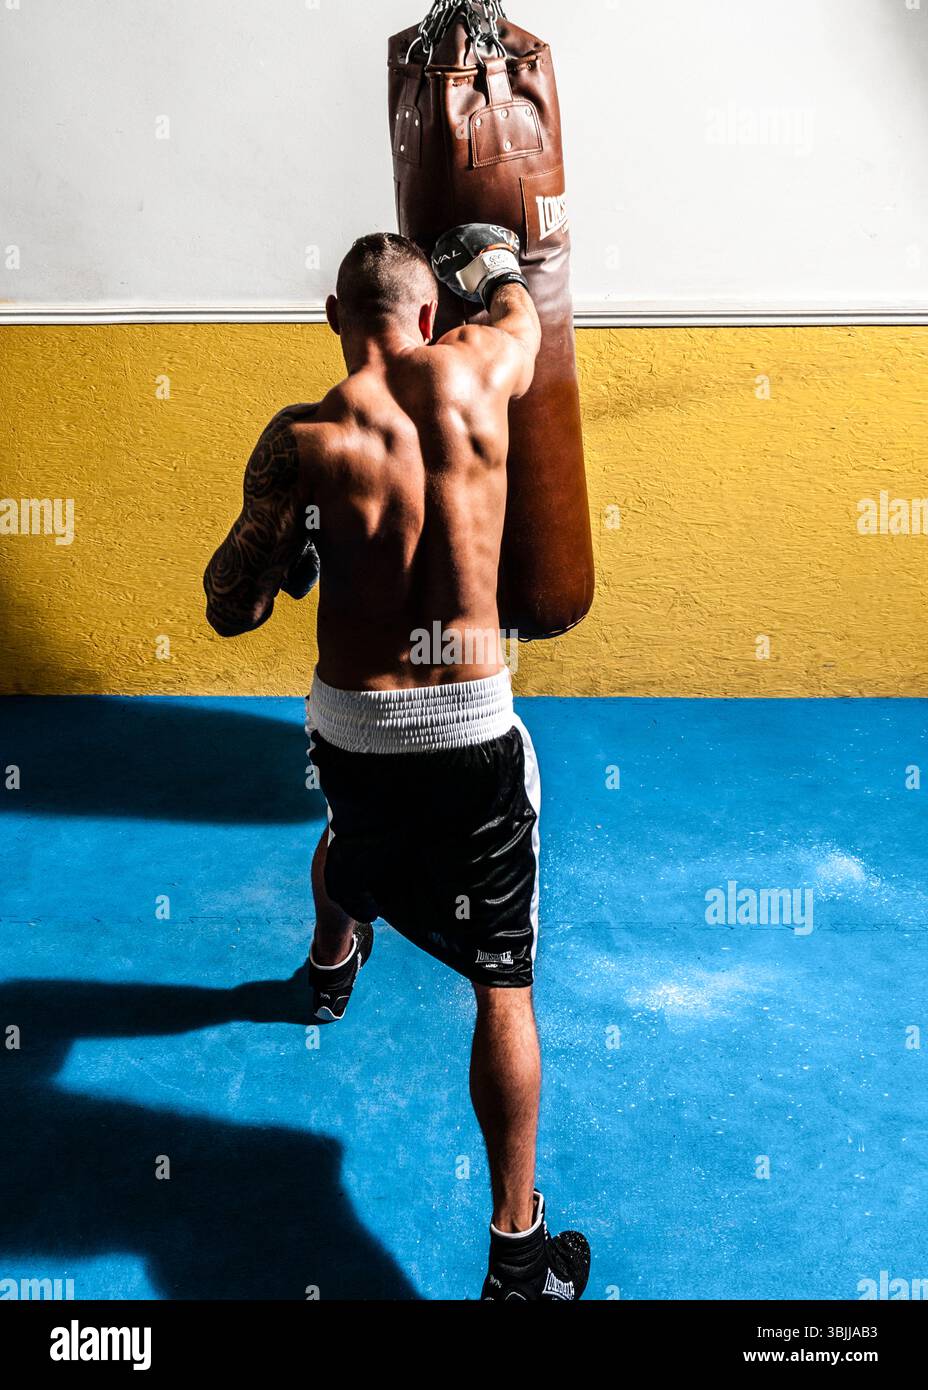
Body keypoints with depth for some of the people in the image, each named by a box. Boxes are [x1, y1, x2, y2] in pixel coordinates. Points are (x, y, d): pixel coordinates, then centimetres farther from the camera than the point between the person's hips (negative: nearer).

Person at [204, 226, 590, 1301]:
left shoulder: (303, 440, -9)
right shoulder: (474, 370, -5)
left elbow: (230, 609, -6)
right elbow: (519, 312, 21)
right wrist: (493, 260, 40)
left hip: (352, 724, 2)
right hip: (474, 729, -1)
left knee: (347, 846, 36)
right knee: (503, 983, 7)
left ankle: (330, 970, 69)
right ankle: (517, 1249, 14)